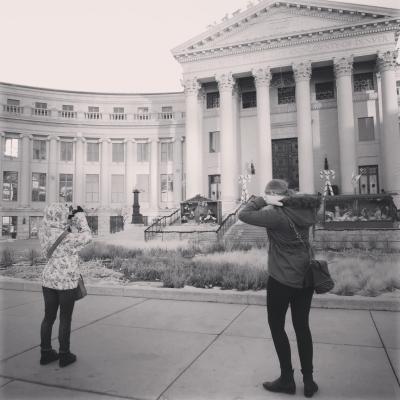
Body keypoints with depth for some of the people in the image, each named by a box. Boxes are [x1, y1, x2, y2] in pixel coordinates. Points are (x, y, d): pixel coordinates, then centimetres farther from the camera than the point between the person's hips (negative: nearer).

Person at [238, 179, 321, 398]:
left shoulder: (276, 214, -19)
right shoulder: (305, 211, -1)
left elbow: (243, 214, -19)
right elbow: (314, 199, 18)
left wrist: (262, 200, -11)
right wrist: (289, 197, 3)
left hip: (281, 279, -6)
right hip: (306, 278, 7)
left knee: (276, 326, 12)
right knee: (302, 327, 17)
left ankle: (287, 379, 22)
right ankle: (308, 380, 26)